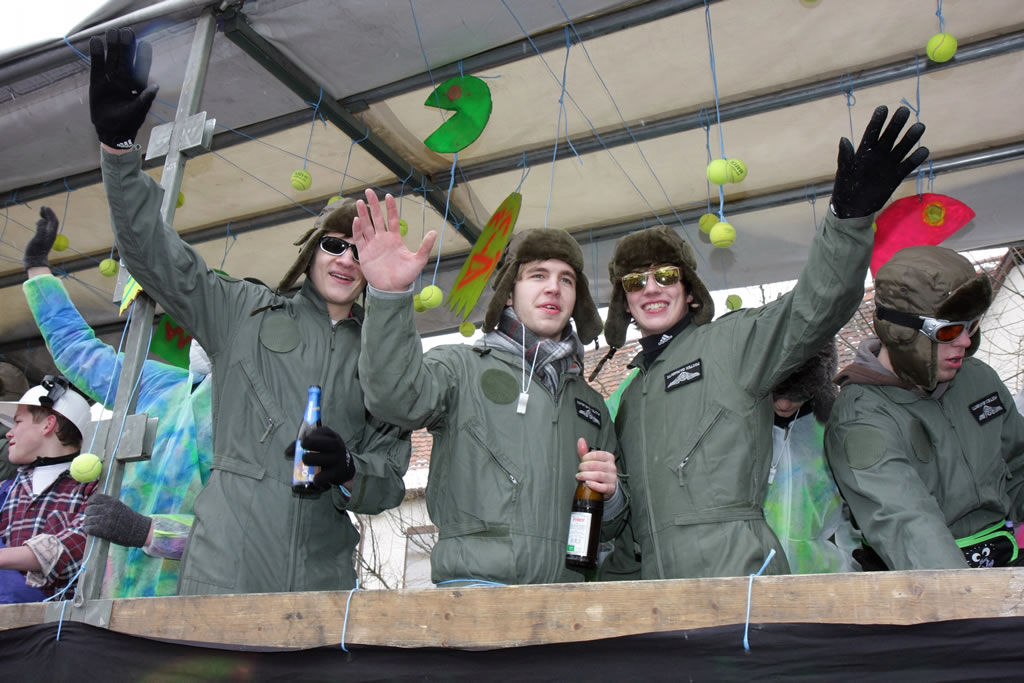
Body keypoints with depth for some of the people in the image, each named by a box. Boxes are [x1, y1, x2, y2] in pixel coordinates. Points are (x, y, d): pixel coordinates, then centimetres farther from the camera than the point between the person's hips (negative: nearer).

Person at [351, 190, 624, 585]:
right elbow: (396, 394, -14)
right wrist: (390, 295, -27)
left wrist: (610, 494, 7)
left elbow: (612, 524, 30)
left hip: (564, 586, 5)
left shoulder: (590, 404, 23)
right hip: (471, 578, -5)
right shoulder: (463, 367, 8)